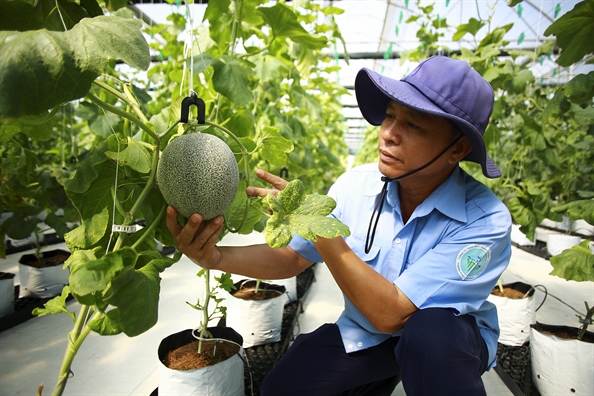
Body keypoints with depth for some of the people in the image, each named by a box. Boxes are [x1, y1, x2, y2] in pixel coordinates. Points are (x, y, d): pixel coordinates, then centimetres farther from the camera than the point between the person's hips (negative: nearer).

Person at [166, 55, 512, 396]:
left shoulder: (486, 221, -26)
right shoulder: (356, 185, -14)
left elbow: (390, 314, -30)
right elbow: (292, 257, -8)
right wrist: (217, 257, -25)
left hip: (449, 340, -3)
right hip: (363, 333, 4)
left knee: (430, 330, -35)